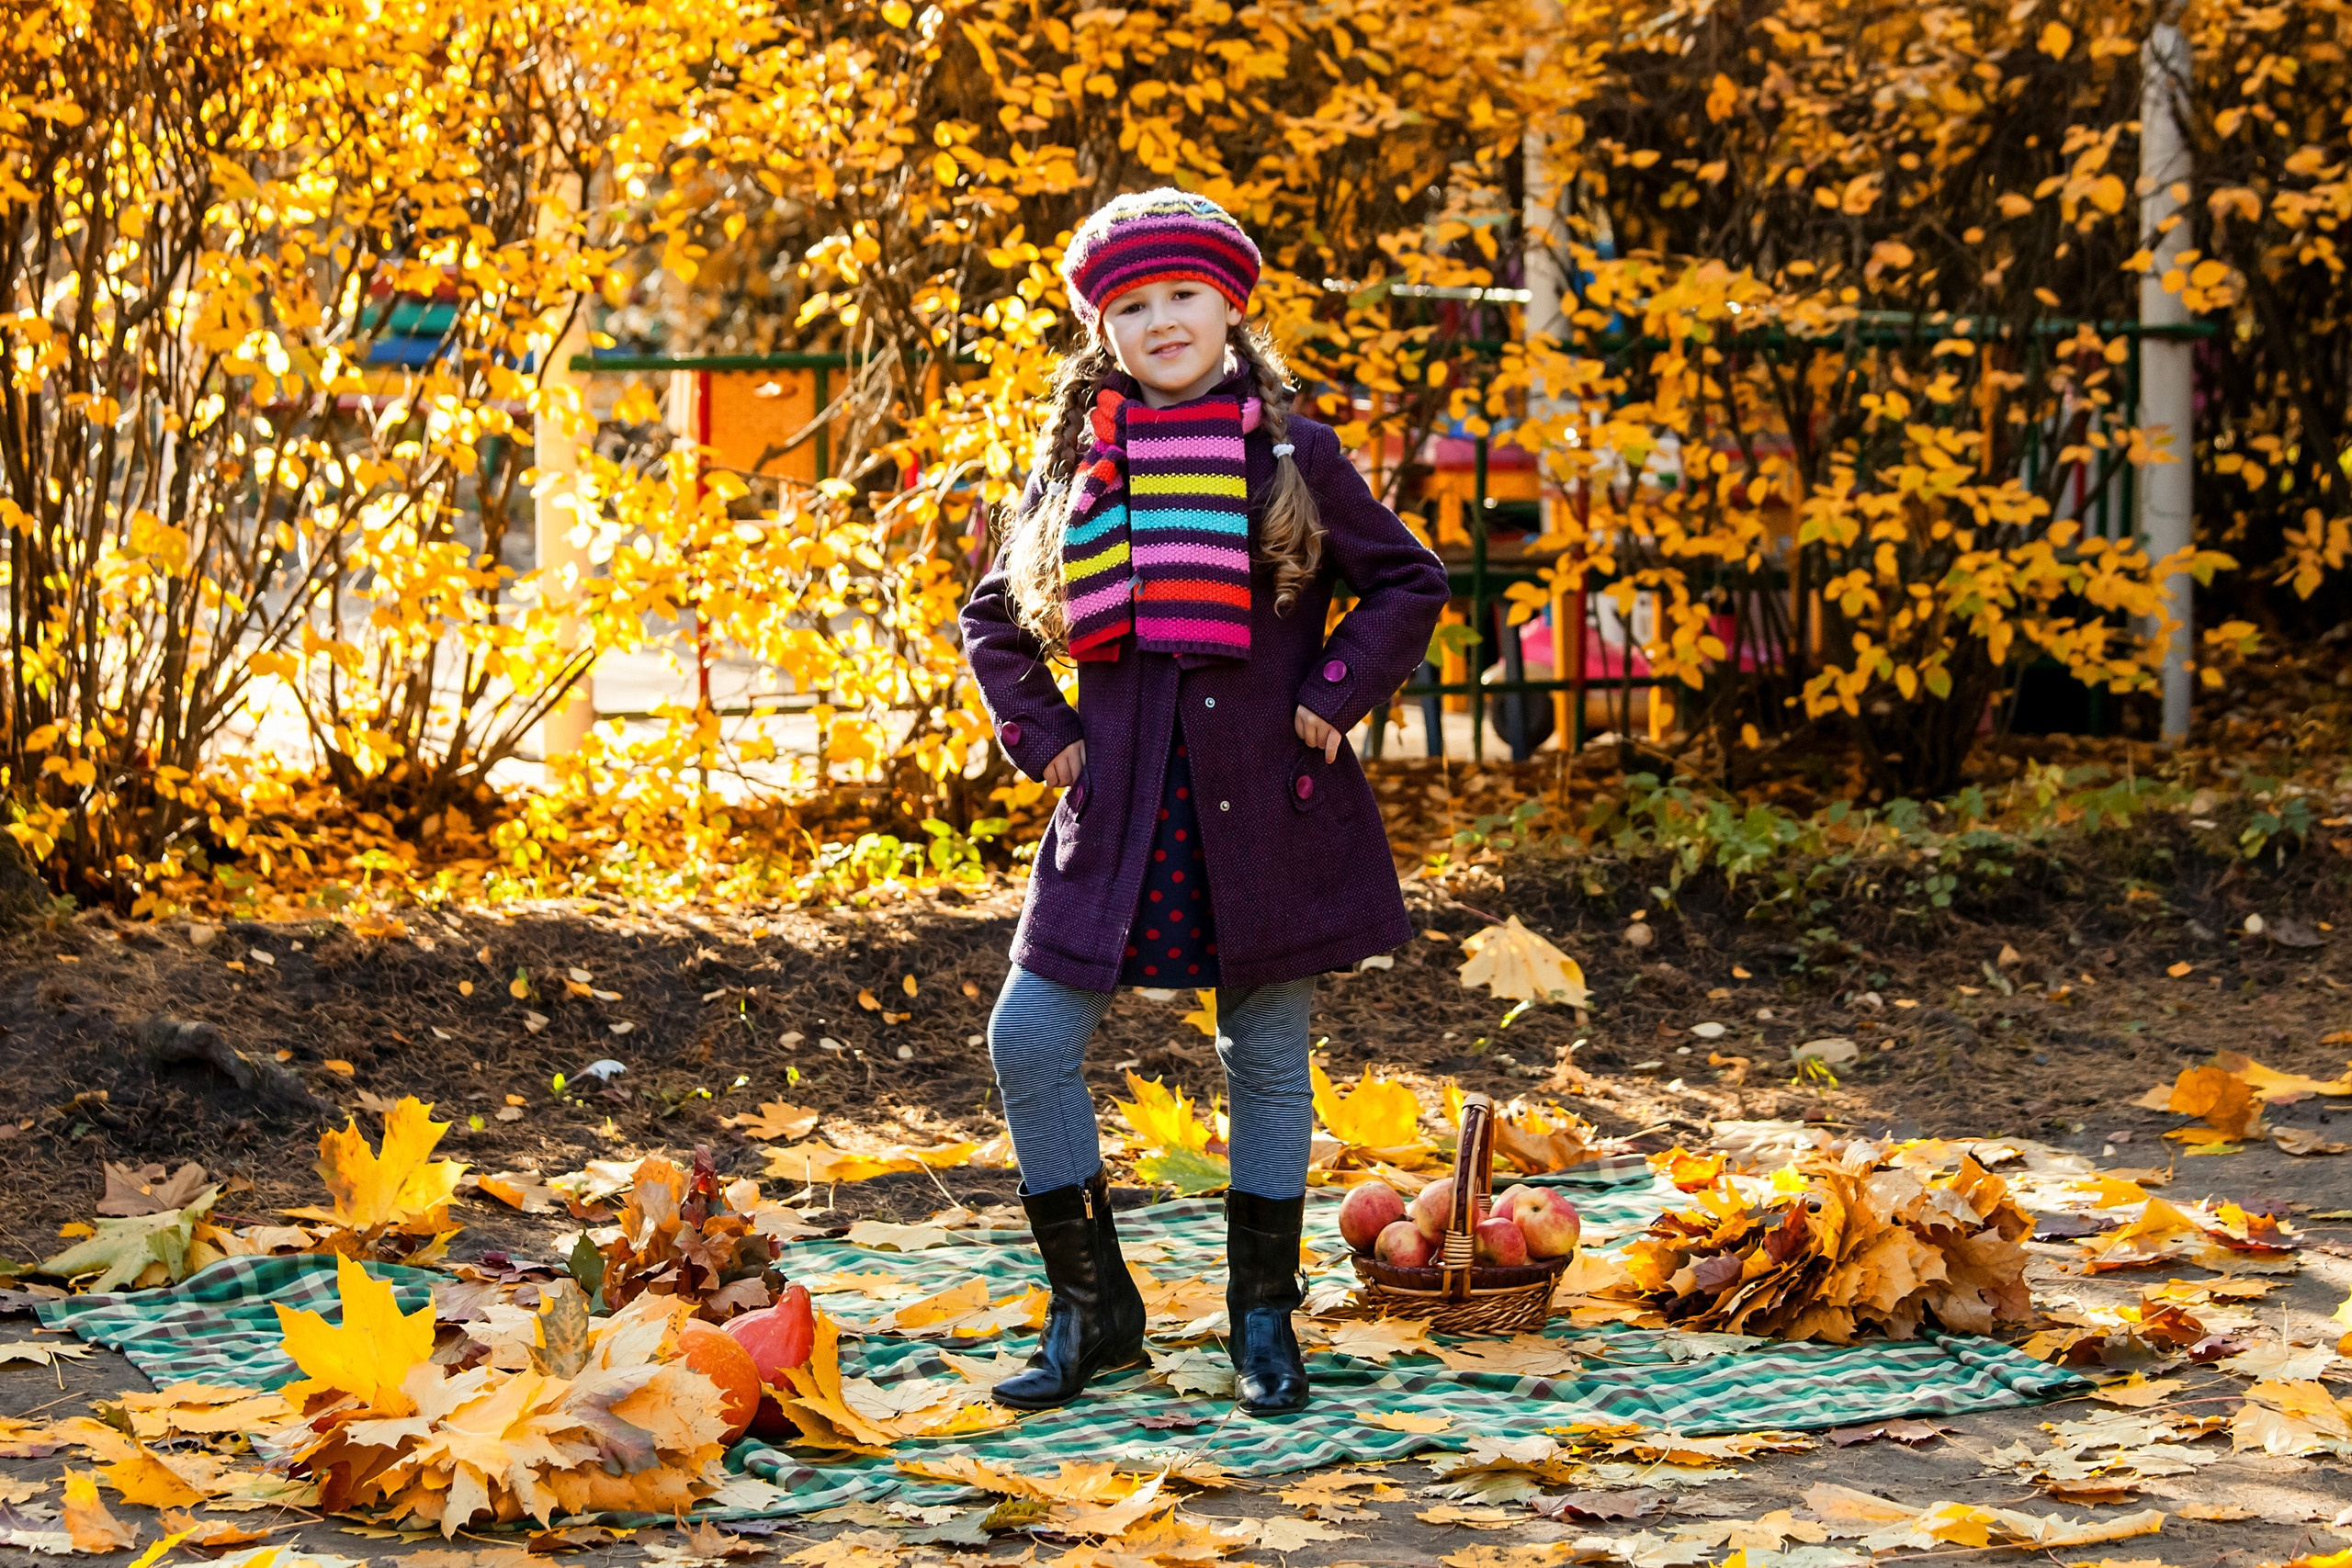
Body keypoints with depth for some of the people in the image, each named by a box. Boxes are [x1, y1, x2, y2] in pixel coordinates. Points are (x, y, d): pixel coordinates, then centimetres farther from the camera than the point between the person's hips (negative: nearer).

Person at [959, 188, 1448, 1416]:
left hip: (1264, 806, -2)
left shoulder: (1294, 454, 0)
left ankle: (1263, 1323, 20)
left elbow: (1407, 582, 7)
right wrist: (1040, 735, 7)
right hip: (1123, 809, 2)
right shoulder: (1073, 465, 7)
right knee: (1029, 1038, -5)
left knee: (1267, 1059, 5)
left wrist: (1335, 698, -2)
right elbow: (993, 619, 18)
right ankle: (1092, 1311, 10)